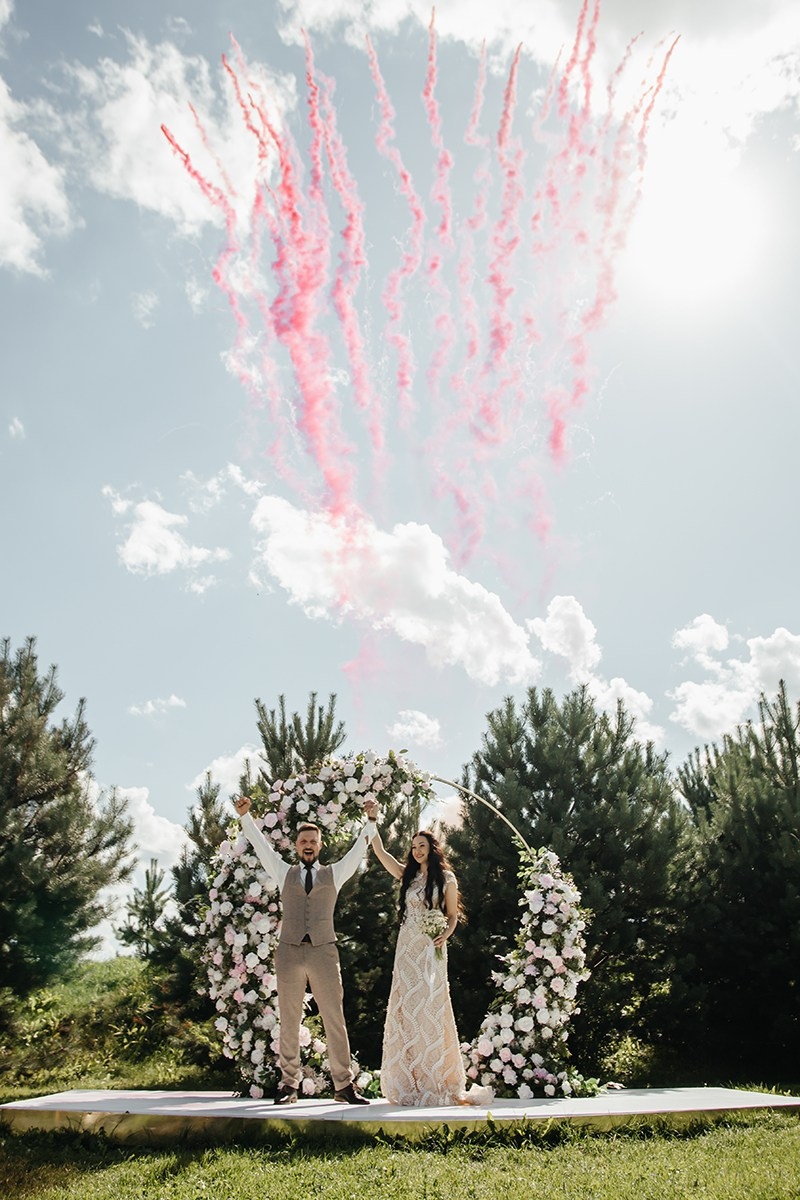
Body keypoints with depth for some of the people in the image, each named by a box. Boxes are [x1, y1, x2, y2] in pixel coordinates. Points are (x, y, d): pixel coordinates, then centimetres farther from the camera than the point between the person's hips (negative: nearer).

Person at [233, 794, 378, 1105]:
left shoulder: (333, 874, 14)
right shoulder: (284, 873, 15)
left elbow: (359, 848, 10)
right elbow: (260, 844, 11)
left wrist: (371, 821, 0)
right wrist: (245, 816, 5)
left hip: (324, 952, 0)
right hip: (289, 952, 1)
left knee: (335, 1021, -1)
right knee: (289, 1023, 4)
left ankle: (343, 1085, 5)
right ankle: (289, 1085, 14)